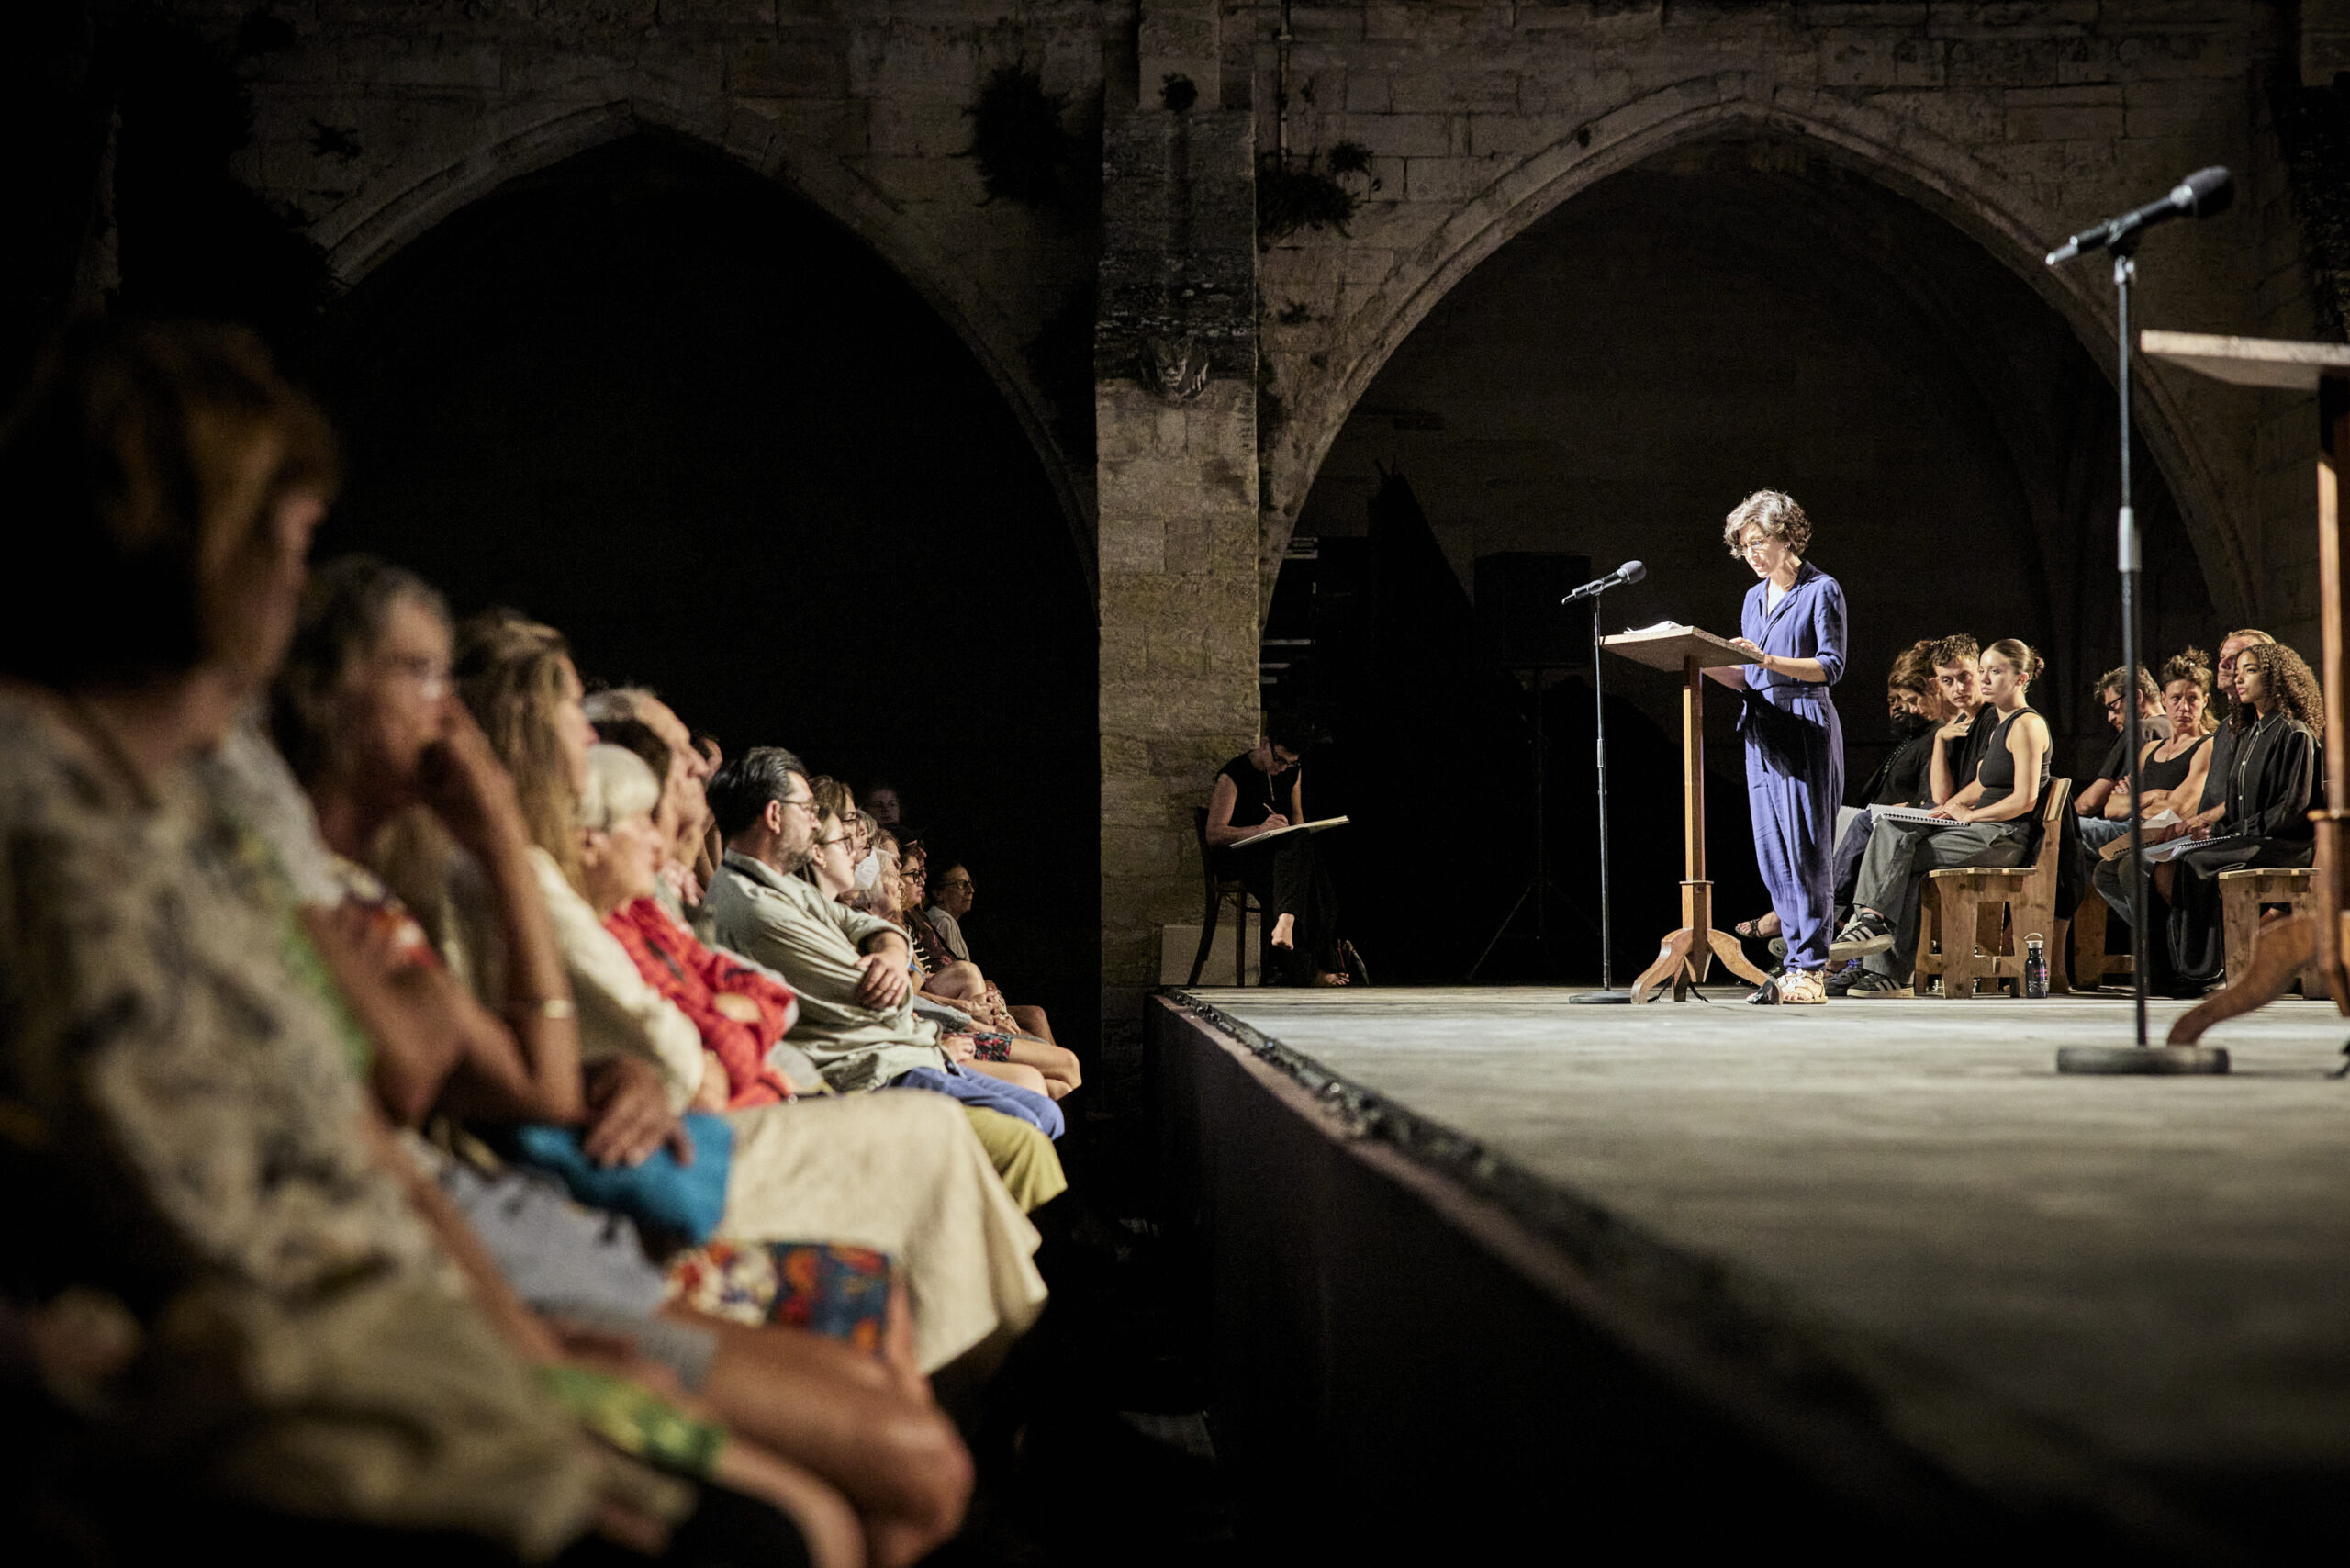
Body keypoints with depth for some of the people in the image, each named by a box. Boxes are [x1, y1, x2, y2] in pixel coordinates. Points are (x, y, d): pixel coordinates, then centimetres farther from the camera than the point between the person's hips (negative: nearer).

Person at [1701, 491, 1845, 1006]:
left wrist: (1769, 660, -22)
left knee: (1805, 848, -9)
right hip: (1762, 731, 7)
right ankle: (1798, 962, 7)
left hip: (1807, 726, -7)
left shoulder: (1822, 590, -2)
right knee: (1772, 853, 3)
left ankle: (1810, 969, -7)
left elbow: (1831, 666, -10)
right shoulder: (1754, 598, 18)